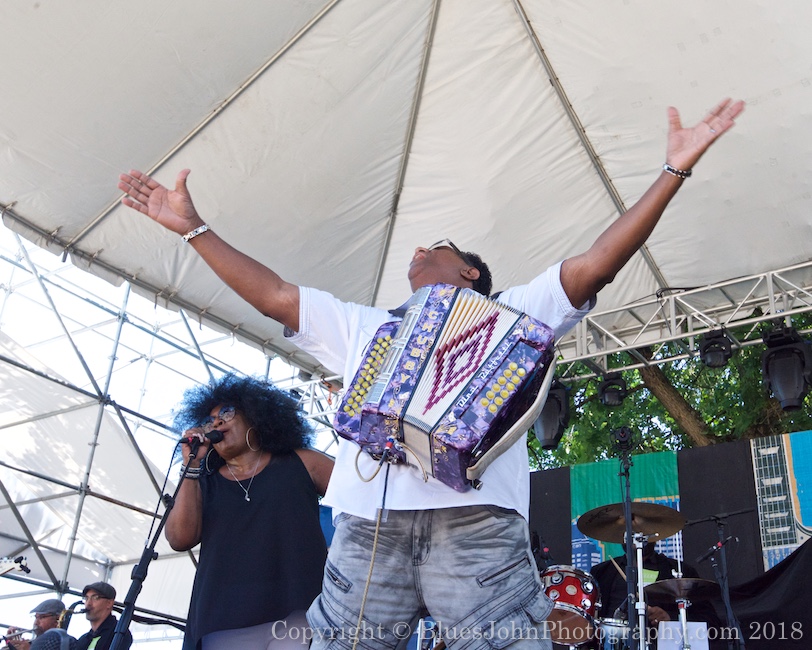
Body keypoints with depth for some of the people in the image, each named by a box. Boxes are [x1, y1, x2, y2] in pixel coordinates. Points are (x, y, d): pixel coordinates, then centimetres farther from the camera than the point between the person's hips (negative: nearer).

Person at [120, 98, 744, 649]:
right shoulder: (364, 326, 34)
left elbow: (596, 265, 15)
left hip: (477, 521, -2)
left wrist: (674, 172, 10)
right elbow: (273, 294, 30)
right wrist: (193, 227, 29)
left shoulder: (511, 313, 25)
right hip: (367, 523, 3)